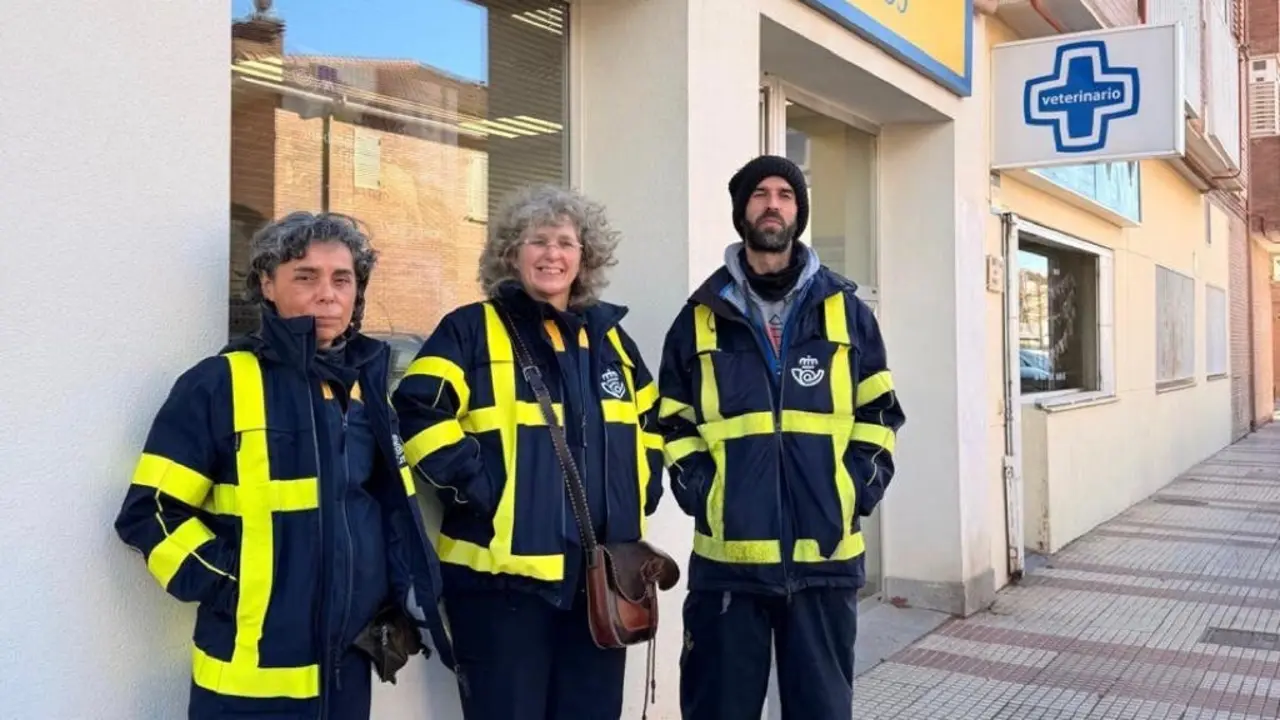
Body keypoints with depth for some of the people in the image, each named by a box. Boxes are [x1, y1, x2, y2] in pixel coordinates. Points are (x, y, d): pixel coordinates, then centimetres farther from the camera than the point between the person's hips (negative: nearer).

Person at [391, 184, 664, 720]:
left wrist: (643, 490, 11)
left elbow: (650, 422, 25)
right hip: (504, 571, -5)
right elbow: (417, 413, -14)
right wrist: (475, 484, -18)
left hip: (601, 574, 6)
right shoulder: (471, 330, -2)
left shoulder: (609, 337, 15)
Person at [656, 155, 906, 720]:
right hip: (728, 553, 0)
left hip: (825, 554, 1)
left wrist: (858, 490, -4)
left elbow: (878, 415, 9)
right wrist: (699, 493, -5)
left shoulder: (845, 311, 9)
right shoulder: (703, 316, 8)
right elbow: (673, 421, 8)